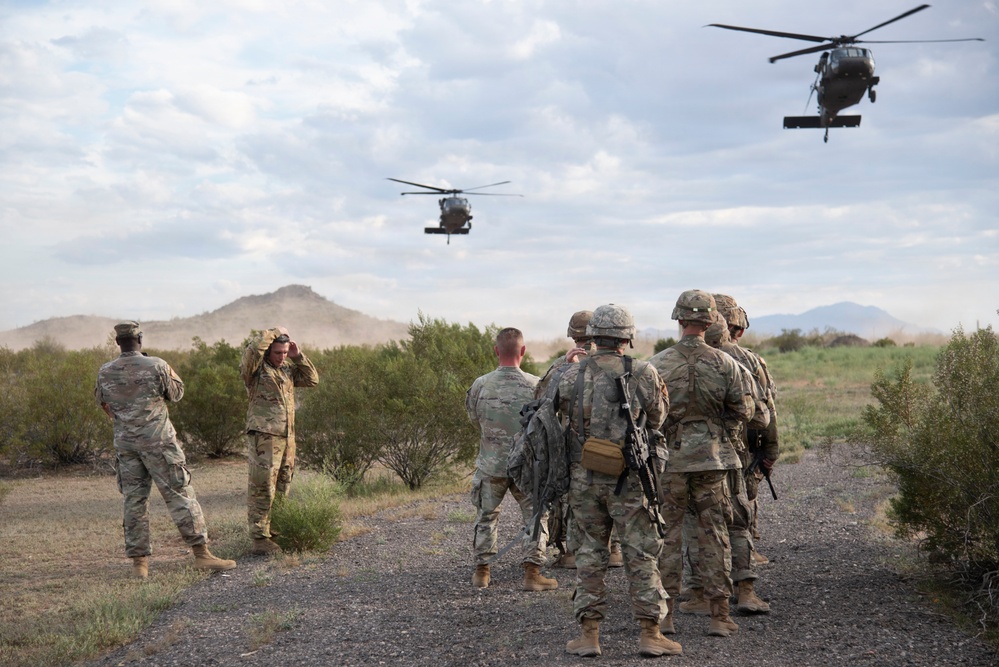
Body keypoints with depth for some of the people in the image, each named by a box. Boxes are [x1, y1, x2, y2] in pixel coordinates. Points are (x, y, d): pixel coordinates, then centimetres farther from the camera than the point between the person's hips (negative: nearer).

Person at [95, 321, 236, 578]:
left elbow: (101, 400, 18)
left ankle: (139, 562, 7)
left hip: (125, 444, 4)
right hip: (157, 441, -3)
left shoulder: (105, 372, 0)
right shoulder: (156, 366, -10)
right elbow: (176, 393, 5)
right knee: (180, 495, 0)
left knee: (134, 500, 9)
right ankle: (201, 553, -1)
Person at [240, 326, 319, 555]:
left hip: (287, 436, 8)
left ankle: (276, 532, 22)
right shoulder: (255, 369, -6)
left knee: (282, 489, 13)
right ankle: (260, 539, -7)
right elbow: (254, 347, -24)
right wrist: (275, 333, -10)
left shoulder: (287, 368, 16)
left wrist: (298, 356, 7)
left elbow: (312, 379, 19)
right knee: (262, 489, -9)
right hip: (263, 436, -8)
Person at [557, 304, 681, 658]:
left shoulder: (570, 376, -2)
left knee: (589, 554, 11)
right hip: (628, 480, -2)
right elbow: (656, 420, 5)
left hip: (583, 478, 2)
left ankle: (589, 635, 11)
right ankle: (650, 633, 7)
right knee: (641, 555, 6)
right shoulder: (643, 373, -8)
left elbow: (565, 421, 7)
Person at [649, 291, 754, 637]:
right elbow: (743, 411, 2)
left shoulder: (658, 364, -9)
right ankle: (720, 615, 7)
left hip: (668, 458, -1)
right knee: (714, 534, 7)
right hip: (712, 458, 1)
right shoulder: (725, 364, -5)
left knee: (667, 533, 8)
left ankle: (664, 613, 10)